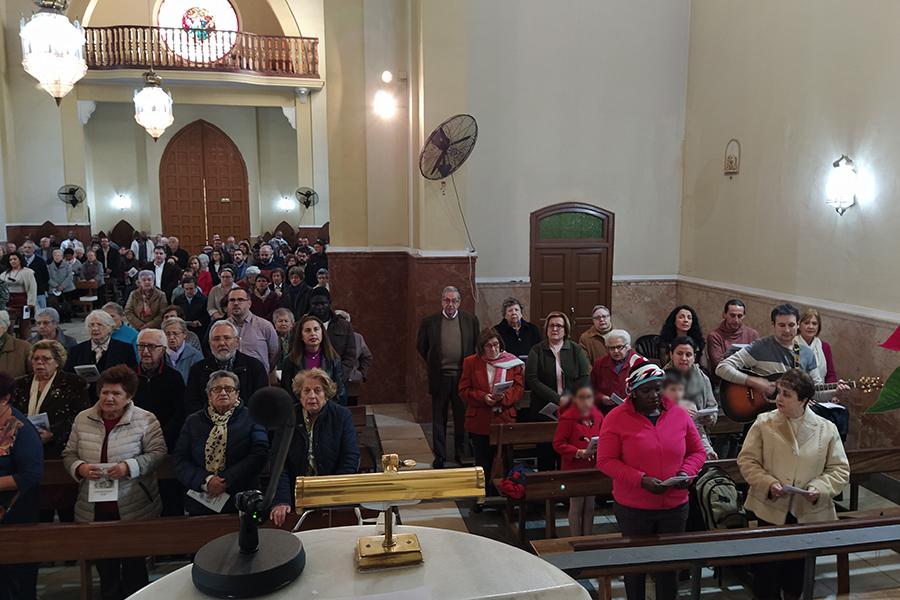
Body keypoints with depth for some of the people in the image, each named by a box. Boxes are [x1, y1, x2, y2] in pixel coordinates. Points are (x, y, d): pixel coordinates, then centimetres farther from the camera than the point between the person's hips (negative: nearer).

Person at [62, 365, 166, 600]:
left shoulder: (145, 420, -6)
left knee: (135, 568, 9)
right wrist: (80, 468, -12)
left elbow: (158, 452, -9)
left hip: (134, 510, -3)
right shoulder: (83, 419, 5)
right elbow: (69, 454, 9)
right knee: (105, 569, 15)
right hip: (94, 511, 3)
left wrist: (129, 467, -22)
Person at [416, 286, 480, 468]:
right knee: (439, 418, 7)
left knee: (462, 417, 10)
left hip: (463, 376, 1)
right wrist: (432, 364, 10)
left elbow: (478, 345, 10)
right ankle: (439, 455, 17)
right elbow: (421, 346, 10)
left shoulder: (471, 320, 2)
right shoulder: (429, 322, -1)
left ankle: (460, 453, 24)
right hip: (440, 377, 0)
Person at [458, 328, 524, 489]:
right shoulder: (470, 362, 3)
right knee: (483, 464, 9)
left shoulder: (513, 362, 4)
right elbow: (463, 391, 0)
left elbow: (519, 389, -1)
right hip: (479, 422, 0)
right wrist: (483, 397, -16)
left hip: (505, 420, 0)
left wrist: (503, 397, -20)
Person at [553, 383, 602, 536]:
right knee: (576, 506, 7)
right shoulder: (567, 417, -17)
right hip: (574, 468, -5)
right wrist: (580, 453, -23)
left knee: (589, 506, 14)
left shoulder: (597, 415, -2)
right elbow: (558, 444, -16)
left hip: (593, 467, 5)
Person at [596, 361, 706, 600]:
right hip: (633, 508, -2)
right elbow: (605, 461, -11)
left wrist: (686, 472, -11)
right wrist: (641, 480, -22)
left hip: (675, 506, 2)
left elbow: (698, 452, 9)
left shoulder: (679, 414, -1)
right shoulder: (616, 418, -10)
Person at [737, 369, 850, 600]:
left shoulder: (827, 429, -1)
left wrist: (819, 488, -15)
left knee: (799, 567, 15)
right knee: (767, 570, 7)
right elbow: (747, 460, -3)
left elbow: (840, 469, 2)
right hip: (771, 511, -1)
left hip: (810, 513, 1)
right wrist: (768, 484, -17)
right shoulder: (764, 423, -3)